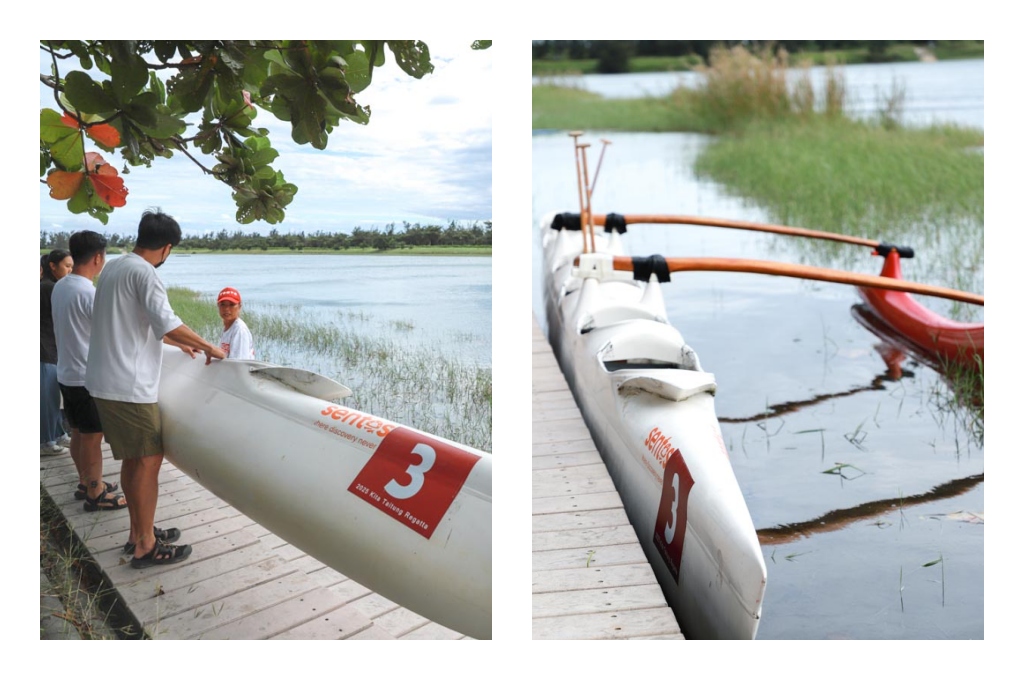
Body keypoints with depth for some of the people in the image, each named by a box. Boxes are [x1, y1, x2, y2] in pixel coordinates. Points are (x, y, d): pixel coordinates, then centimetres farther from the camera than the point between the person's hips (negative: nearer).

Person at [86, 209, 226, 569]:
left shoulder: (114, 267, 15)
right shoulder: (143, 273, -15)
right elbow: (167, 322, -25)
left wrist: (179, 343, 31)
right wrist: (209, 347, -13)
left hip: (105, 381, 10)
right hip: (128, 387, -10)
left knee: (134, 458, 17)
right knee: (149, 460, -3)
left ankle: (138, 532, 26)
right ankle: (145, 547, 2)